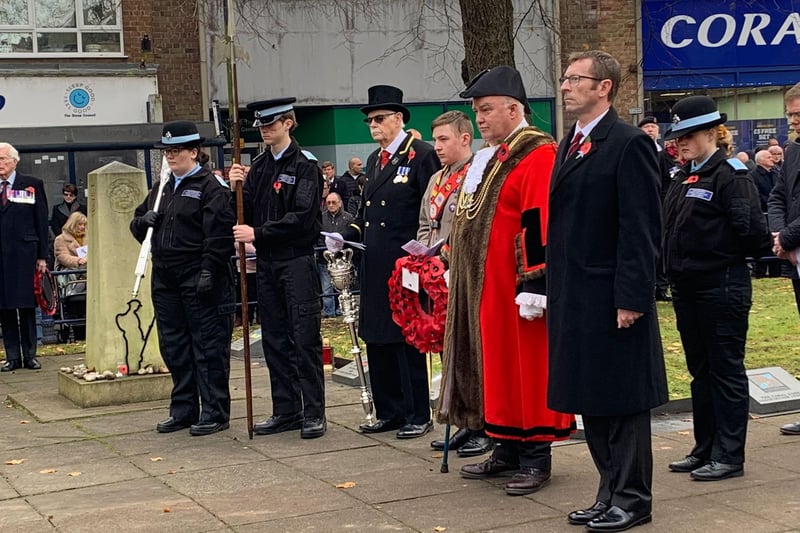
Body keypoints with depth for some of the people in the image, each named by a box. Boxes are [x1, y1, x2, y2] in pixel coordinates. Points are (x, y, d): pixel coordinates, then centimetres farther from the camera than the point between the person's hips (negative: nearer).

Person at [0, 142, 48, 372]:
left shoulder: (32, 185, 5)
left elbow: (42, 222, 3)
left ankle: (30, 355, 7)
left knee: (26, 306, 1)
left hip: (23, 254, -2)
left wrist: (42, 256, -1)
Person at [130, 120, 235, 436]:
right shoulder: (161, 190, 17)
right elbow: (138, 226, 24)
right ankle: (183, 410, 22)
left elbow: (218, 234, -15)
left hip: (199, 281, -8)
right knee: (173, 346, 13)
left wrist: (208, 273, -21)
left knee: (208, 345, -2)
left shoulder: (211, 188, -7)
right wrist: (143, 221, 0)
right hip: (165, 280, 8)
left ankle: (215, 412, 5)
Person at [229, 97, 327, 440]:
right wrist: (238, 187, -5)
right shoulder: (259, 166, 13)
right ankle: (286, 411, 18)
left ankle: (314, 413, 2)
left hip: (297, 260, -7)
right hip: (267, 261, 7)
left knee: (305, 338, -4)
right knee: (274, 339, 10)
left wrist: (258, 233, -17)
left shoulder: (305, 165, -8)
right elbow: (249, 214, 11)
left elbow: (302, 218, -16)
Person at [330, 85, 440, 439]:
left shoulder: (421, 155, -7)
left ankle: (418, 416, 8)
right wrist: (344, 237, 9)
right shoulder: (374, 160, 17)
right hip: (375, 265, 8)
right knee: (377, 339, 11)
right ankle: (389, 412, 22)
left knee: (408, 339, -1)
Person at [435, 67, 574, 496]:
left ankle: (536, 457, 6)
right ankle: (508, 448, 23)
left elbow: (541, 226, -20)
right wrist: (457, 270, 22)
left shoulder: (537, 155, -13)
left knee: (525, 365, -2)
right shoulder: (489, 157, 17)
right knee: (494, 364, 13)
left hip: (512, 289, -9)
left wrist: (535, 285, -23)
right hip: (482, 286, 9)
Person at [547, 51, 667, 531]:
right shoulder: (569, 145, 15)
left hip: (613, 299, -8)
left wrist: (630, 298, -19)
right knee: (591, 400, 14)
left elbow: (642, 229, -16)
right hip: (575, 299, 9)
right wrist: (555, 289, 13)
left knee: (622, 400, 1)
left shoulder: (630, 144, -11)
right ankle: (611, 493, 24)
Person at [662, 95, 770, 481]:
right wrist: (675, 265, 5)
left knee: (726, 371, 0)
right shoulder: (684, 177, 13)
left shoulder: (731, 175, -12)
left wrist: (722, 253, -5)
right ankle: (705, 449, 25)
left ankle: (729, 456, 7)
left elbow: (753, 233, -19)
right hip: (687, 287, 9)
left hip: (721, 287, -9)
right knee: (700, 370, 15)